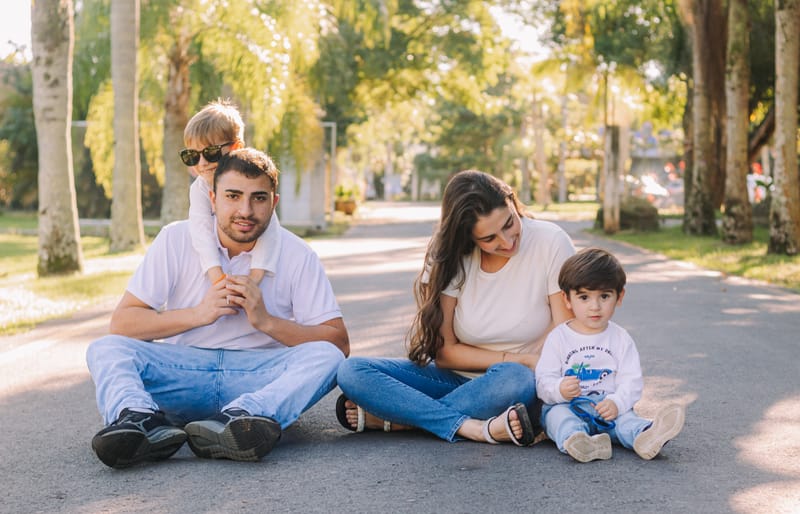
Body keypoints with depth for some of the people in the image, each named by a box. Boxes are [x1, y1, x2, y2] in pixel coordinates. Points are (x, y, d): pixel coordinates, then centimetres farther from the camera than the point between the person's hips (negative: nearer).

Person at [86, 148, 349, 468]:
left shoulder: (297, 255, 0)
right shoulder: (175, 240, 2)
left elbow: (338, 343, -4)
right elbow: (121, 324, -1)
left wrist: (266, 321, -17)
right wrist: (196, 314, -14)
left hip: (257, 379, -1)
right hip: (183, 373, 1)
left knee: (325, 356, -28)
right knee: (105, 349, -22)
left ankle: (239, 419, -55)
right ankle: (142, 420, -54)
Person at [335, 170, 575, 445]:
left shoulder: (550, 243, -12)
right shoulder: (452, 257, -6)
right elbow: (444, 351, -6)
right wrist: (520, 359, -14)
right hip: (457, 379, 3)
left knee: (516, 379, -40)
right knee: (351, 371, -18)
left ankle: (389, 418, -23)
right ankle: (475, 428, -31)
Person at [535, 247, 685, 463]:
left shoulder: (621, 338, 8)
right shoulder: (558, 337, 3)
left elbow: (631, 381, -1)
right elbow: (544, 380, -2)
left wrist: (616, 402, -22)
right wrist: (559, 390, -26)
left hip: (608, 408, 1)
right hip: (567, 406, -1)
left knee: (625, 417, -28)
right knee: (557, 414, -32)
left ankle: (645, 436, -58)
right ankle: (575, 440, -61)